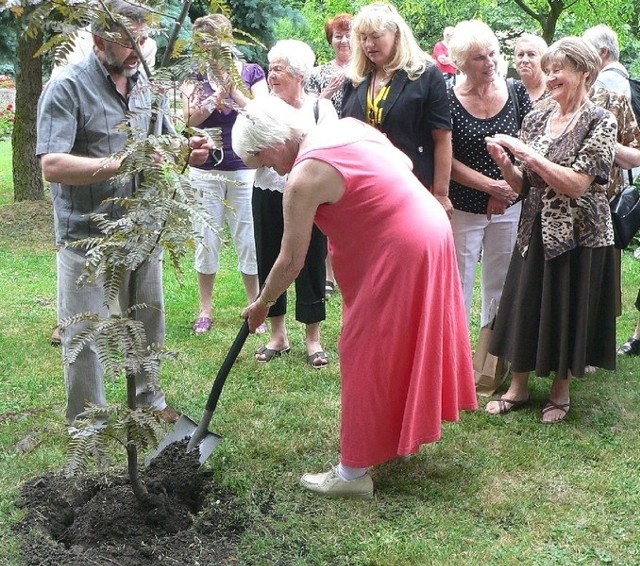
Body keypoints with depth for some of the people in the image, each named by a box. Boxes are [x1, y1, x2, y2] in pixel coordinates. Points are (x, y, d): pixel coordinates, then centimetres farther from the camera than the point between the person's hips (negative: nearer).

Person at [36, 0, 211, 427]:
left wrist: (187, 151, -4)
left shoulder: (145, 83, 7)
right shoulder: (67, 88, -14)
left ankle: (147, 396, 40)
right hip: (88, 237, -6)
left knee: (149, 322, 20)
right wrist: (122, 163, -31)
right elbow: (52, 165, -23)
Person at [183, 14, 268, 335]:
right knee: (206, 239, 6)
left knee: (248, 240, 3)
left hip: (244, 170, -1)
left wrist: (235, 92, -19)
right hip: (205, 171, 1)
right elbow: (189, 118, -11)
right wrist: (218, 96, -25)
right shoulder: (195, 75, 3)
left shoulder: (251, 72, 2)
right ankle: (206, 309, 18)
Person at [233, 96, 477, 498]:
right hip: (429, 230, 9)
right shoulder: (347, 128, 6)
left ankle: (354, 472, 9)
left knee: (368, 354, 0)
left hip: (398, 254, -9)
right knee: (403, 345, 23)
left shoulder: (305, 177, -17)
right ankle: (405, 433, 40)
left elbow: (291, 261, -11)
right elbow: (405, 163, 14)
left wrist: (262, 305, 3)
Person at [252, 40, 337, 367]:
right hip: (268, 195, 3)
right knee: (269, 262, 9)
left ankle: (313, 339, 18)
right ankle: (278, 335, 25)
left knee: (310, 264, 4)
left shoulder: (320, 108, -3)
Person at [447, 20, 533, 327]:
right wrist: (492, 185, -15)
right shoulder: (449, 101, -8)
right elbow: (446, 161, -9)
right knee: (457, 285, 3)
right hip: (463, 208, -3)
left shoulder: (516, 92, 0)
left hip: (509, 208, 3)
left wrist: (510, 186, -11)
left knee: (500, 284, 13)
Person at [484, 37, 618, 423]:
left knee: (569, 311, 7)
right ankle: (519, 387, 25)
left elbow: (576, 184, -20)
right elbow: (524, 185, 8)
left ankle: (561, 391, 26)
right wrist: (504, 162, -12)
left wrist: (527, 152, -21)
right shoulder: (536, 119, 6)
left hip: (579, 234, -5)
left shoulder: (600, 122, -11)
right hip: (537, 230, 5)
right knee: (525, 307, 10)